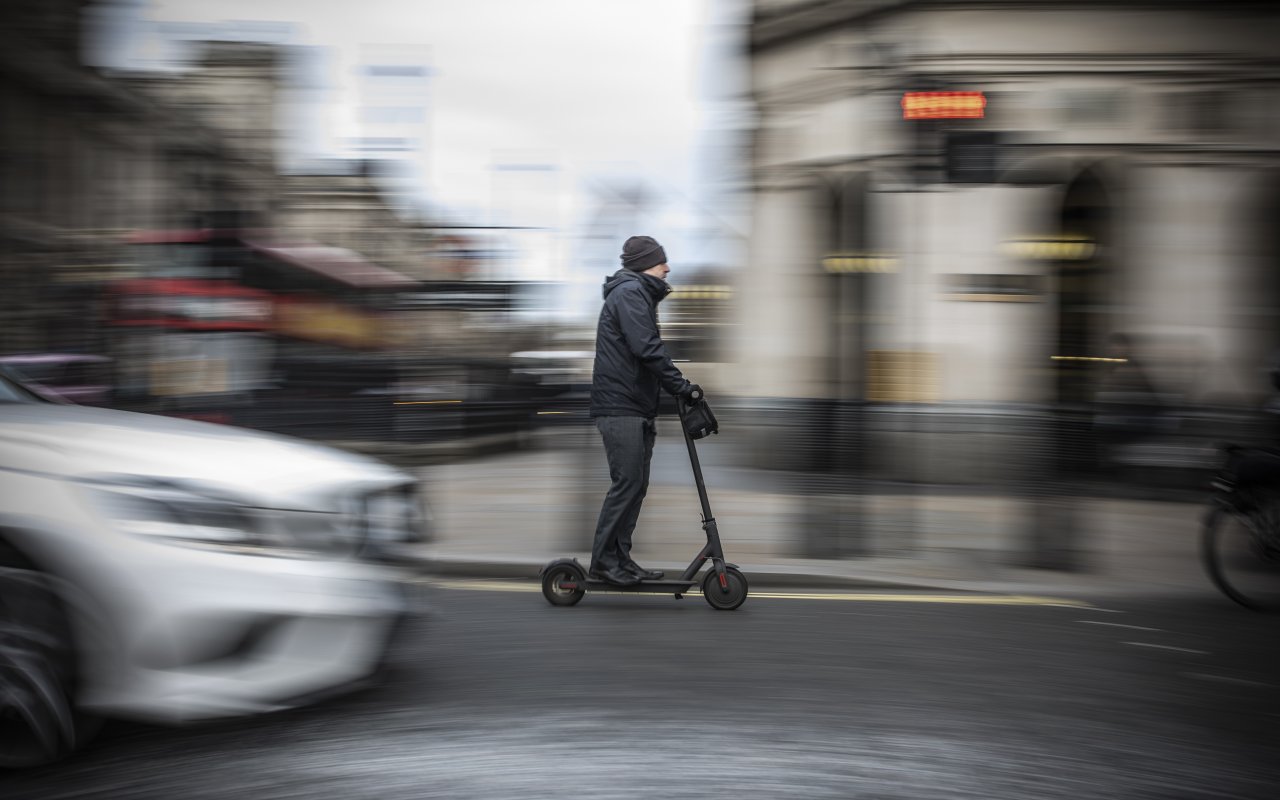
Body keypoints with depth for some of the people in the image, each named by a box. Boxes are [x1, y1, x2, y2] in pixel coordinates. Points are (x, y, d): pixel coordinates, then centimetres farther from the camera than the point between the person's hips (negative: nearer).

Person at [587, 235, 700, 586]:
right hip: (620, 407, -10)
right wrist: (682, 386, -19)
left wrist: (676, 387, 14)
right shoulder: (630, 292, -10)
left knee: (636, 484, 9)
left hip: (635, 408, 10)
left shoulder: (638, 294, 24)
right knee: (627, 482, -10)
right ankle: (604, 559, -5)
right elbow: (646, 347, -20)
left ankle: (620, 558, 13)